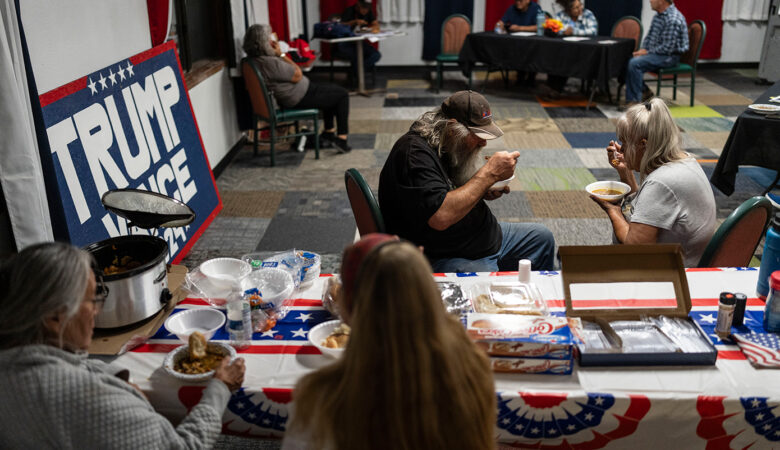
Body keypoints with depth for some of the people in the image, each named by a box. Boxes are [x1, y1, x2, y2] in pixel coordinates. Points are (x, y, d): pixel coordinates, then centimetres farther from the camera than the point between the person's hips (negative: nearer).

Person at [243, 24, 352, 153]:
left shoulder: (255, 59, 1)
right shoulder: (271, 62, -31)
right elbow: (297, 75, -21)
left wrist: (278, 54, 2)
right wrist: (281, 54, -18)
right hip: (301, 98, -11)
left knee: (331, 93, 30)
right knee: (342, 95, 3)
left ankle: (329, 131, 36)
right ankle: (341, 138, 3)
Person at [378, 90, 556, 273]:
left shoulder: (452, 146, 5)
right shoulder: (413, 153, -25)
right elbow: (441, 217, -36)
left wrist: (485, 192, -2)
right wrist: (489, 174, -28)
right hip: (443, 258, -10)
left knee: (542, 237, 16)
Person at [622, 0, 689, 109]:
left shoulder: (673, 19, -20)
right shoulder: (658, 16, 10)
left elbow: (667, 48, -23)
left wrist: (647, 52, -15)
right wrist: (643, 49, 2)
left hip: (669, 56, -10)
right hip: (655, 53, 10)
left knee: (635, 63, -26)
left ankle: (635, 100, -18)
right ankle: (645, 91, 9)